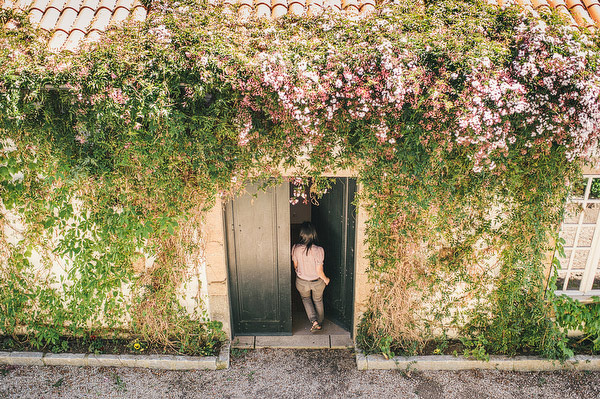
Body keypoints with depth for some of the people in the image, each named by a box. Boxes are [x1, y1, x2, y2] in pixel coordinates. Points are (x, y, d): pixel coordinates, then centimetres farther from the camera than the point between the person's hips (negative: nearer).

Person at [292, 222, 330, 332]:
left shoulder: (295, 248, -22)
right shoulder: (318, 250, -29)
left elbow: (295, 266, -5)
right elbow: (319, 271, -20)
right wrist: (326, 279, 1)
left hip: (301, 282, 1)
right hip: (317, 282, -1)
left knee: (305, 298, 31)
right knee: (318, 301, 28)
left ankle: (314, 320, 16)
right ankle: (319, 323, 43)